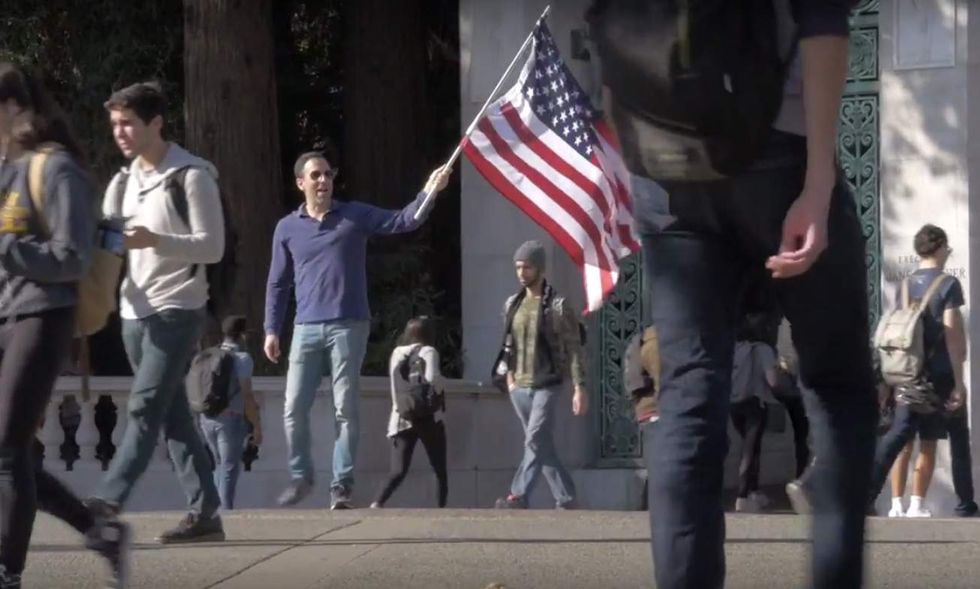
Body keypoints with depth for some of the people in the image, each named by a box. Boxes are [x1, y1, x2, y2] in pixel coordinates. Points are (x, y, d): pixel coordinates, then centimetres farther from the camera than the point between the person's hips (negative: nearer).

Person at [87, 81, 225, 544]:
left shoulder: (192, 175, -8)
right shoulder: (125, 180, 15)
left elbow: (212, 246, -12)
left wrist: (155, 240, -26)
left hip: (177, 310, -8)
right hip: (136, 311, 8)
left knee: (145, 408, -14)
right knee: (174, 415, 6)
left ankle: (106, 502, -22)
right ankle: (204, 514, 7)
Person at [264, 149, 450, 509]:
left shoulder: (356, 216, 5)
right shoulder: (287, 228, 9)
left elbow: (402, 222, -3)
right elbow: (278, 283, 13)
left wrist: (427, 194, -20)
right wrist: (271, 330, 7)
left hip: (348, 327, -2)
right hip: (307, 329, 2)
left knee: (346, 409, -3)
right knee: (294, 408, -1)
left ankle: (342, 484, 1)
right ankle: (300, 477, 15)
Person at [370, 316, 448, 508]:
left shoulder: (396, 353, 14)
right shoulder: (427, 351, -3)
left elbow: (396, 387, 17)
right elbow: (432, 378, -19)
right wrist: (439, 394, -3)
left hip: (401, 419, 4)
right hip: (428, 418, -4)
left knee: (399, 470, -3)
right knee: (440, 470, 9)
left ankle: (377, 503, -25)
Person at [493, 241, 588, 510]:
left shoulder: (557, 305, -8)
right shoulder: (512, 304, 9)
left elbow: (573, 348, -9)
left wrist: (579, 388, -13)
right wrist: (510, 375, 9)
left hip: (547, 384, -6)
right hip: (520, 386, 6)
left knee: (535, 440, -16)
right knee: (543, 444, 9)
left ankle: (519, 495, -21)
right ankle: (565, 497, 16)